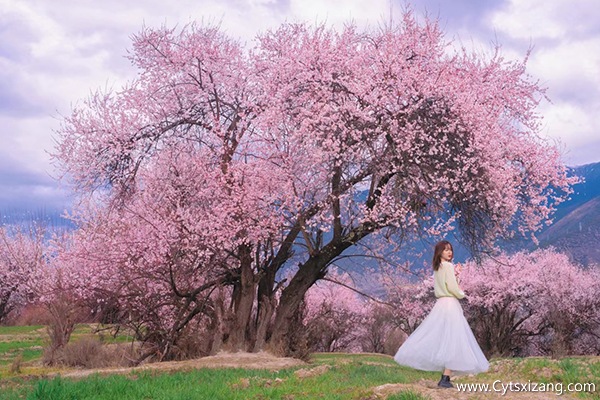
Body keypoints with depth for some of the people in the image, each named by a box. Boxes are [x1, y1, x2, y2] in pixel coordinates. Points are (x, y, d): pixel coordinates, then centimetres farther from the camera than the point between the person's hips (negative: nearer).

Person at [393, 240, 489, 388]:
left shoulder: (437, 268, 15)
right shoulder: (448, 265, -10)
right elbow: (452, 287, -18)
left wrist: (455, 273, 19)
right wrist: (462, 294, 1)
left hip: (441, 304, 9)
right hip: (450, 304, -9)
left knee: (441, 338, 9)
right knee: (452, 340, -8)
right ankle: (445, 378, -13)